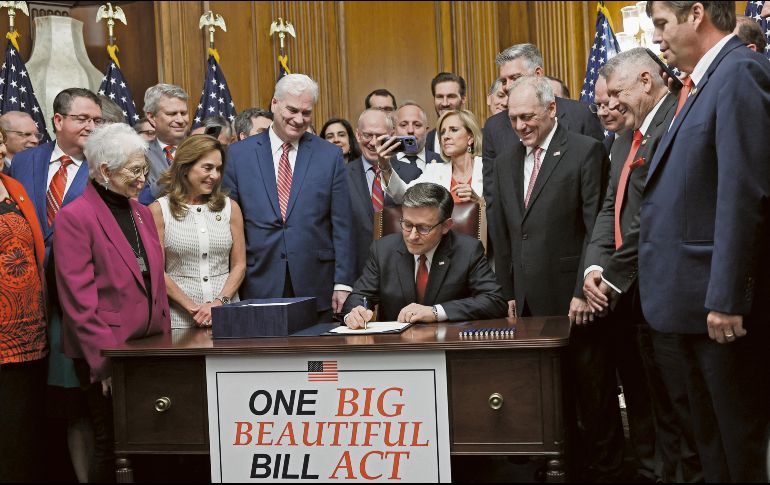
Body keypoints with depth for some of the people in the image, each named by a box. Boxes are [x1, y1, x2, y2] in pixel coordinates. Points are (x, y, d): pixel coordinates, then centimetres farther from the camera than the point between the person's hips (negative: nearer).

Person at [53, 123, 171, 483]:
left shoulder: (142, 213, 13)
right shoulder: (75, 217, -10)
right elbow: (79, 299, -13)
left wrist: (164, 338, 10)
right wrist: (104, 358, -15)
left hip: (148, 346, 6)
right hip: (105, 350, -6)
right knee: (113, 445, 2)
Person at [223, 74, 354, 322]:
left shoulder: (330, 155, 4)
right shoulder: (238, 154, 4)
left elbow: (341, 225, 3)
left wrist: (343, 283, -2)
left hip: (316, 287, 0)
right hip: (258, 285, 0)